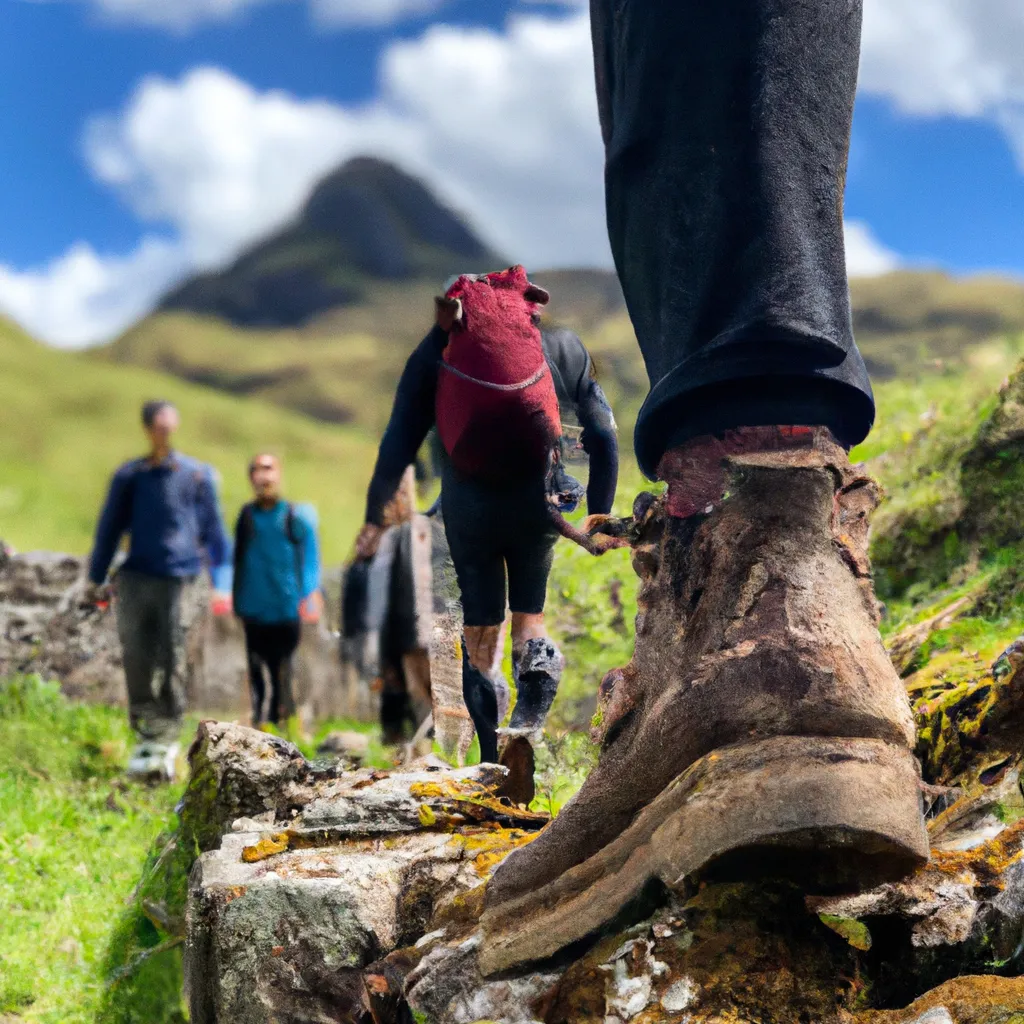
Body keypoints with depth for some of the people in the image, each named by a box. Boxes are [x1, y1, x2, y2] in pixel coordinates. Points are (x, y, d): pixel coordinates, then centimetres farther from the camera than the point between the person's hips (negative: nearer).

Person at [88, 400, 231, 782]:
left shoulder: (197, 474, 7)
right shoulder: (129, 476, 9)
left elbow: (213, 529, 11)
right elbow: (110, 527, 15)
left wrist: (220, 582, 7)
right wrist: (97, 579, 14)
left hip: (180, 580, -1)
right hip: (135, 579, 1)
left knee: (173, 661, -5)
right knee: (137, 659, -2)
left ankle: (165, 740, 0)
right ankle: (146, 735, 9)